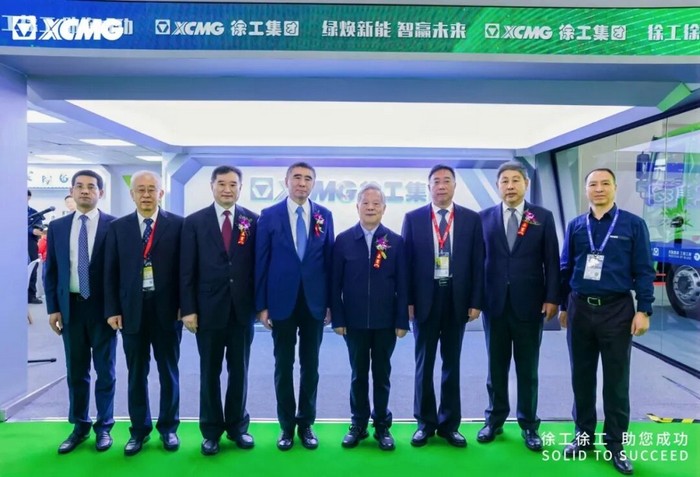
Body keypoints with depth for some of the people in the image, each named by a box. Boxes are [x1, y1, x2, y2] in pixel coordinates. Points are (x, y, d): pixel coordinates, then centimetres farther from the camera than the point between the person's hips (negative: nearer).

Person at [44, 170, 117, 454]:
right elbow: (51, 270, 8)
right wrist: (53, 308, 2)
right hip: (70, 306, 3)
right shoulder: (57, 227, 6)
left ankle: (104, 426, 22)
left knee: (104, 371, 8)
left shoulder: (114, 225, -5)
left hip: (102, 307, -3)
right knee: (76, 371, 12)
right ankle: (80, 426, 26)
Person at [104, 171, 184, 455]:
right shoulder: (118, 227, 5)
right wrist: (112, 310, -1)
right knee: (136, 373, 11)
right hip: (131, 309, 2)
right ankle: (139, 429, 26)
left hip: (167, 309, -1)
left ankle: (168, 427, 26)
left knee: (168, 371, 10)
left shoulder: (177, 225, -1)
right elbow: (111, 272, 5)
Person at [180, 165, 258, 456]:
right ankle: (211, 430, 26)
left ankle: (237, 425, 29)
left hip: (242, 309, 1)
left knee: (239, 371, 12)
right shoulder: (195, 221, 0)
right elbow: (186, 270, -1)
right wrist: (188, 308, -6)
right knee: (209, 372, 11)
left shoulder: (252, 221, 2)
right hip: (209, 309, 0)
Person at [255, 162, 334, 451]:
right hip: (282, 302, -1)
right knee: (284, 365, 9)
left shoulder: (324, 216, 3)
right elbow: (261, 262, -1)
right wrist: (261, 304, -5)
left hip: (315, 302, 1)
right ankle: (287, 426, 24)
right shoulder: (269, 216, -1)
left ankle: (306, 423, 26)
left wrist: (330, 303, 1)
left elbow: (329, 260, 3)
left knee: (310, 365, 10)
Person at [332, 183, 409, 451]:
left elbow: (402, 284, -2)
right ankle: (358, 425, 27)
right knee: (358, 374, 12)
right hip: (354, 321, 0)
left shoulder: (395, 241, -1)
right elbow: (336, 283, -1)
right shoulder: (344, 240, -1)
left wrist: (402, 321, -6)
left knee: (382, 374, 12)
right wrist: (338, 318, -5)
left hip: (386, 322, 0)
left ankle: (382, 425, 27)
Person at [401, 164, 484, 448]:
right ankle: (425, 423, 24)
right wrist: (407, 300, -5)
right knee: (424, 363, 9)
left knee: (452, 363, 12)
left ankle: (449, 424, 25)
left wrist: (475, 301, -3)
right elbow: (407, 261, 0)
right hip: (425, 299, -1)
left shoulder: (471, 219, 3)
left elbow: (477, 262, 2)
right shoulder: (413, 218, 1)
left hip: (457, 299, 1)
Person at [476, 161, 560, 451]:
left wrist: (552, 298, -6)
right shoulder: (485, 217, 4)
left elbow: (551, 261, 0)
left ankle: (529, 424, 24)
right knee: (496, 365, 12)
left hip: (530, 303, -1)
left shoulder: (543, 217, 3)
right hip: (494, 302, 1)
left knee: (528, 368, 10)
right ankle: (495, 419, 27)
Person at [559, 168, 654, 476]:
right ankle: (584, 436, 26)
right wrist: (563, 306, 11)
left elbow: (643, 271, -2)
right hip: (580, 309, 3)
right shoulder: (575, 226, 6)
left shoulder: (633, 224, -2)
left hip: (617, 310, -2)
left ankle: (615, 443, 20)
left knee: (616, 381, 6)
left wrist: (643, 310, -7)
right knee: (582, 377, 11)